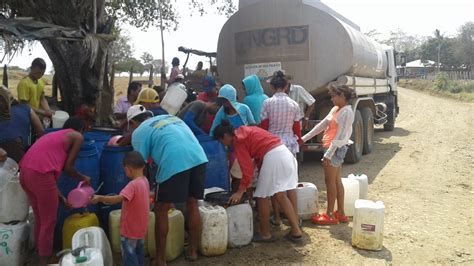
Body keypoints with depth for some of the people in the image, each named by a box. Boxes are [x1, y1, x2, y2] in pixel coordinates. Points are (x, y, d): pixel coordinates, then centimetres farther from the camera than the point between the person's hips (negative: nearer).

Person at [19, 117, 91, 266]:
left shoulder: (54, 136, 30)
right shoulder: (77, 137, 9)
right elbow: (68, 168, 2)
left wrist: (61, 198, 28)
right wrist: (83, 178, 22)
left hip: (25, 172, 8)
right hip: (40, 175, -8)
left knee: (40, 220, 22)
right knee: (48, 222, 6)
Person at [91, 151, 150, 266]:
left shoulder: (133, 185, -27)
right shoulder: (145, 181, 0)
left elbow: (119, 198, -40)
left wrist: (100, 198, -39)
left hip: (130, 229, -8)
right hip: (141, 227, 9)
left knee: (129, 256, 6)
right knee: (139, 252, 24)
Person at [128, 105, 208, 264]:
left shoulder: (139, 132, 15)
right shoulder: (169, 117, 32)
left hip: (175, 163, -6)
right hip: (199, 158, 6)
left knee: (161, 211, 11)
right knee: (192, 205, 21)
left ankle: (160, 260, 18)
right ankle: (193, 251, 32)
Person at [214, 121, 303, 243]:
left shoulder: (238, 140, -4)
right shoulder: (246, 131, 22)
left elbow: (247, 169, -9)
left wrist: (240, 191, -5)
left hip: (273, 157, -9)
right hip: (284, 153, 9)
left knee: (262, 196, 7)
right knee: (280, 196, 17)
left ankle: (265, 234, 18)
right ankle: (296, 232, 18)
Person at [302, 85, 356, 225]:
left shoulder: (346, 112, -16)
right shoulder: (336, 109, 12)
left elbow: (340, 136, -21)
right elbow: (322, 125, 13)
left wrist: (328, 154, -24)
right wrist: (304, 138, 12)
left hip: (335, 149, -9)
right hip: (333, 148, 9)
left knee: (330, 181, -1)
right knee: (336, 181, 13)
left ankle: (330, 215, 10)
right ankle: (340, 213, 23)